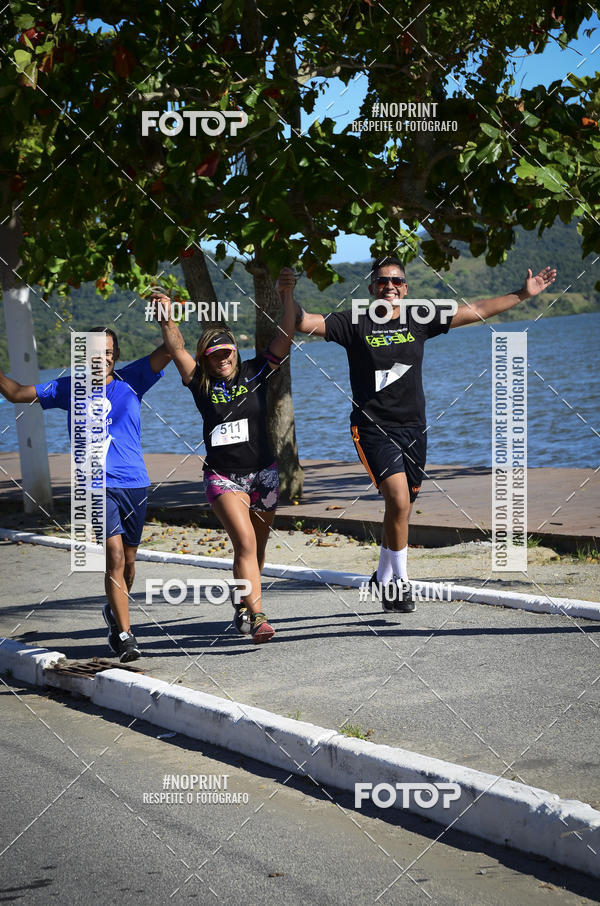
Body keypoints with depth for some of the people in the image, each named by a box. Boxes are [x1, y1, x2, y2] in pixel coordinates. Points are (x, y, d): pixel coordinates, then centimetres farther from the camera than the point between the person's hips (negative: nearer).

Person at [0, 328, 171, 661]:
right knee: (115, 556, -16)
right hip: (96, 485, -2)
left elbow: (169, 350, -3)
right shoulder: (69, 388, 7)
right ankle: (124, 635, -13)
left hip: (134, 484, 2)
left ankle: (115, 612, 41)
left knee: (128, 561, 14)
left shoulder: (130, 381, 6)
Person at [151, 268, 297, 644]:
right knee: (245, 542, -19)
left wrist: (287, 295, -18)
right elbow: (177, 349, -11)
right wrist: (167, 319, -25)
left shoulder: (255, 373, 0)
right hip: (223, 476, -2)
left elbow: (285, 337, -8)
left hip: (263, 473, 2)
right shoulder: (202, 384, -1)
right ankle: (256, 617, -25)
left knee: (257, 547, 14)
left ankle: (244, 604, 36)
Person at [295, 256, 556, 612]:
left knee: (403, 506, 11)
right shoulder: (355, 324, -3)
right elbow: (306, 323, -10)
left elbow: (477, 311, 10)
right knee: (399, 501, -18)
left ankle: (384, 576, 30)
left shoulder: (420, 319, 6)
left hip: (413, 427, 4)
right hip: (374, 428, -4)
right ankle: (400, 581, -4)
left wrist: (523, 294, 10)